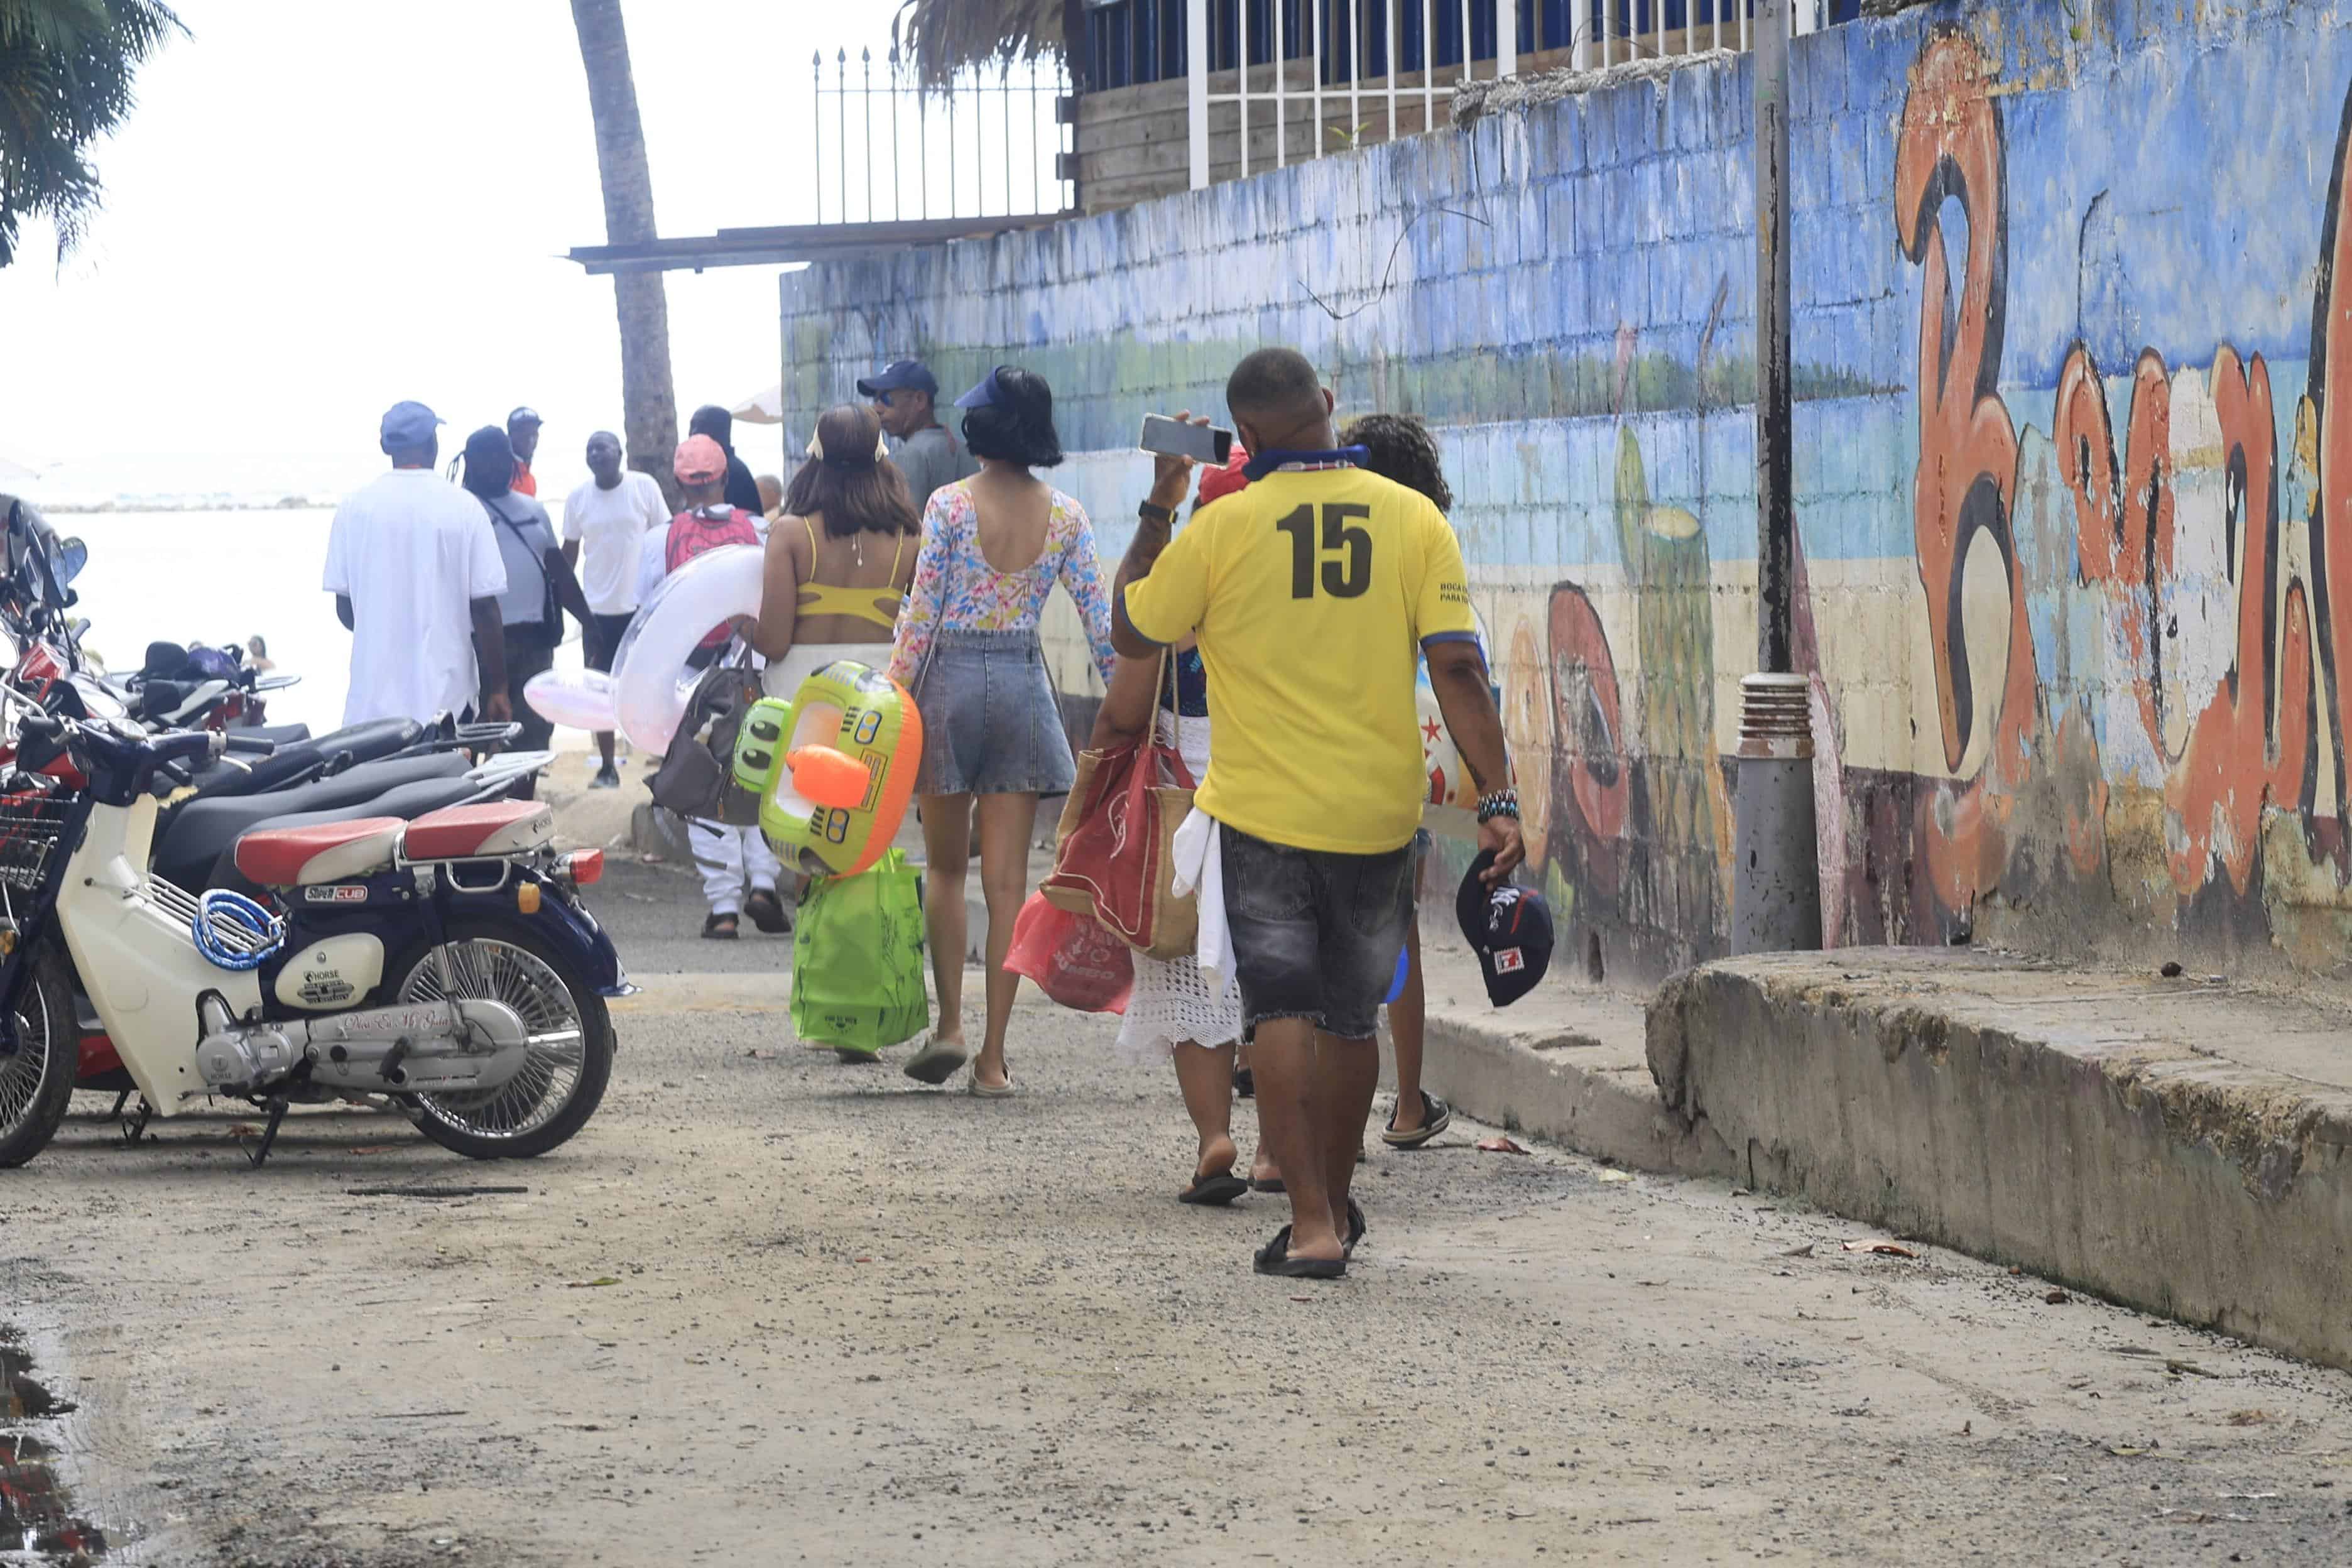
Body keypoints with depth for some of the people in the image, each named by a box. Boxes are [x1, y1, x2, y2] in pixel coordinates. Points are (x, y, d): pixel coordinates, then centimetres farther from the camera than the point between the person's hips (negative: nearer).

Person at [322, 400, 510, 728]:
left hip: (372, 700, 1)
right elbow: (484, 608, -4)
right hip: (445, 698, -1)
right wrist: (496, 690, 4)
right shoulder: (463, 507, -5)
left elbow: (344, 608, 6)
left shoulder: (354, 506, 1)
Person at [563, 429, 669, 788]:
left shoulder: (644, 487, -5)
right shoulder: (578, 497, 2)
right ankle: (606, 768, 13)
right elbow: (569, 553, 9)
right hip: (597, 609, 2)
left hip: (641, 605, -2)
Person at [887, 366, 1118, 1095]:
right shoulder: (1065, 515, 1)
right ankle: (993, 1056, 2)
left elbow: (922, 614, -9)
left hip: (952, 679, -2)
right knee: (1008, 883, 3)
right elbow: (1101, 621, 2)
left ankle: (949, 1024, 2)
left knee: (945, 867, 14)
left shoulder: (950, 504, -8)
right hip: (1024, 683, 2)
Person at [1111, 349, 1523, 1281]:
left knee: (1281, 1010, -2)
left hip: (1261, 817, -3)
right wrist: (1497, 800, -8)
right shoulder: (1413, 520, -3)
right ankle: (1335, 1203, 30)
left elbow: (1132, 634, 6)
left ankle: (1312, 1222, -12)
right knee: (1352, 1018, 16)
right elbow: (1458, 668, -8)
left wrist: (1154, 519, 17)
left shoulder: (1223, 529, -8)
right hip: (1377, 817, 3)